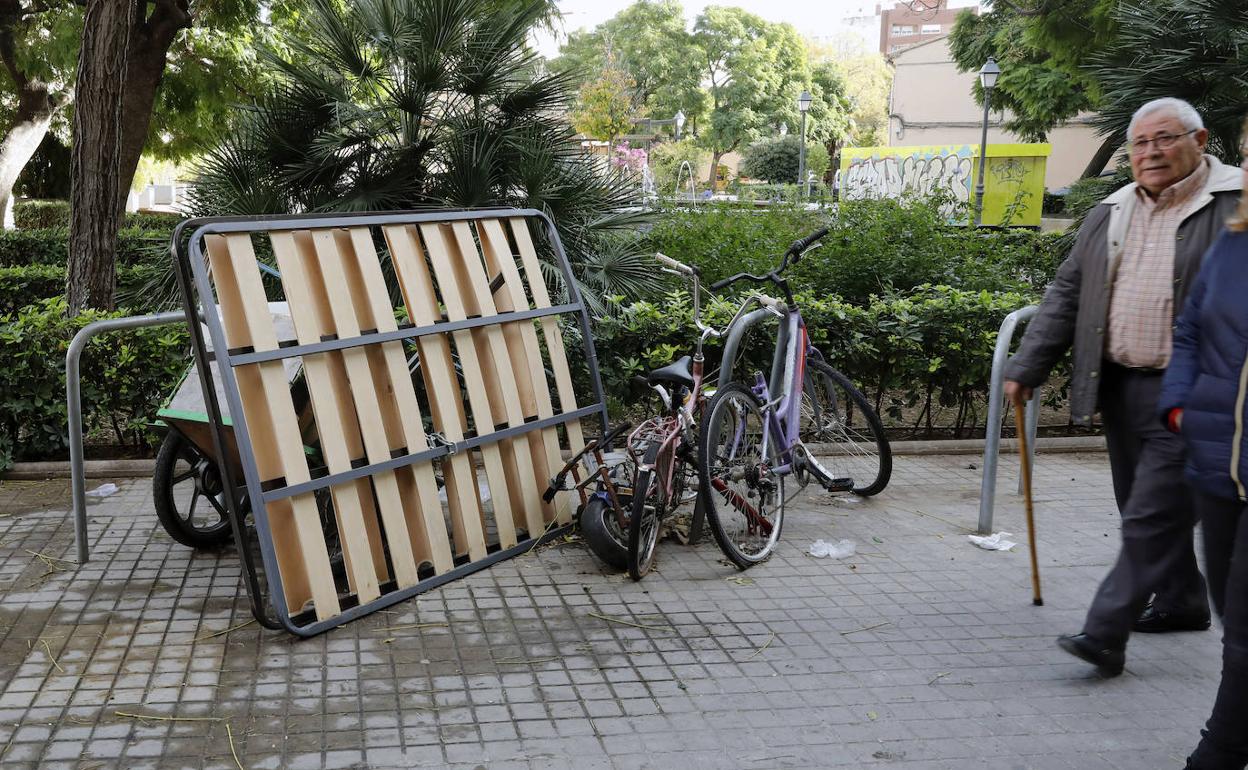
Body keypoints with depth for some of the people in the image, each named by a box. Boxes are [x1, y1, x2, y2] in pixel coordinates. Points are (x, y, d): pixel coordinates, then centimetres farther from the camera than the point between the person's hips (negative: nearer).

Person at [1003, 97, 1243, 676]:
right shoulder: (1110, 214, 13)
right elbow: (1066, 294, 15)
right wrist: (1027, 367, 10)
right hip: (1119, 385, 7)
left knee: (1152, 516, -7)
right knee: (1146, 507, 16)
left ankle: (1105, 634, -6)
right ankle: (1182, 602, 34)